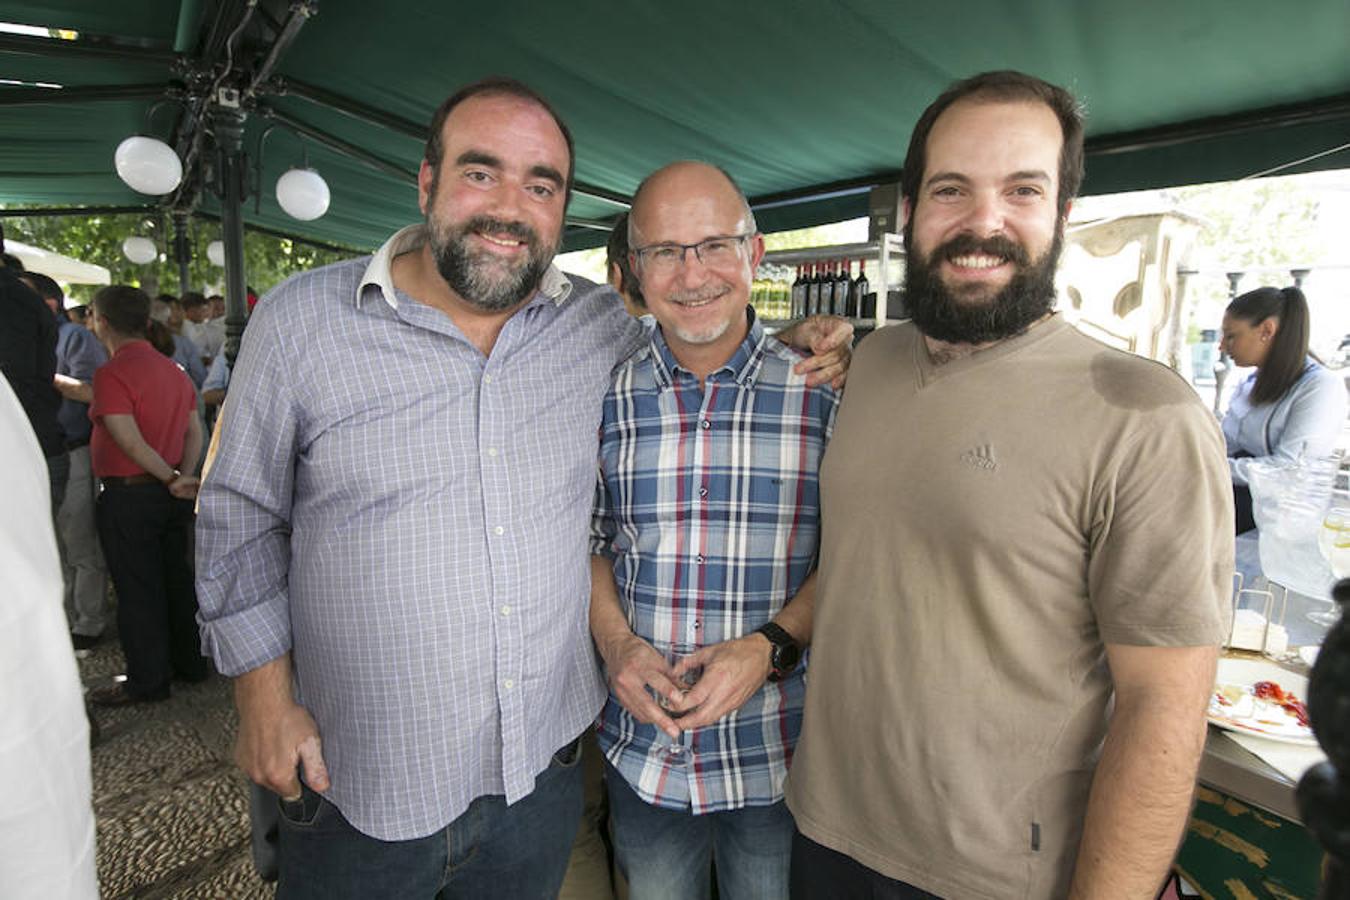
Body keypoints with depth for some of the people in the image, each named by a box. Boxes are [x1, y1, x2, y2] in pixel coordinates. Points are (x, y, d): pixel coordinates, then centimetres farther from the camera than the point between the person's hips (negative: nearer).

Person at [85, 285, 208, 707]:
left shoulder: (112, 373, -16)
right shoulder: (173, 369, 9)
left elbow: (130, 441, -23)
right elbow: (194, 430, 7)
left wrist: (172, 478, -14)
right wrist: (183, 476, -2)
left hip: (129, 495, -7)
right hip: (170, 496, 7)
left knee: (137, 590, 3)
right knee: (176, 578, 16)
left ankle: (147, 681, 14)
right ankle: (190, 661, 27)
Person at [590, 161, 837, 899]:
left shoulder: (823, 391, -9)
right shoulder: (606, 395, -3)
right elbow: (589, 543, 6)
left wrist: (771, 645, -19)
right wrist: (614, 641, -11)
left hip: (783, 755, -1)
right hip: (642, 749, 2)